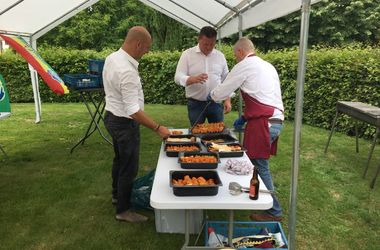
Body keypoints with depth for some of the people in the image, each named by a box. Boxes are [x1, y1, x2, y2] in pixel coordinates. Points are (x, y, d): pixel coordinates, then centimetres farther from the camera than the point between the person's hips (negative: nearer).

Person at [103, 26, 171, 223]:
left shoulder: (112, 58, 0)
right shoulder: (127, 71, -29)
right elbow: (133, 111, -30)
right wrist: (158, 128, -25)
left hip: (112, 117, 10)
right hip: (125, 123, -10)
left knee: (120, 159, 26)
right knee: (129, 167, 5)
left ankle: (117, 195, 46)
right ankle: (123, 210, 23)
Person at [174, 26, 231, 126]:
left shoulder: (220, 56, 7)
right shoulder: (187, 54, -2)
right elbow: (178, 77, -9)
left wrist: (228, 100, 3)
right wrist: (194, 79, -28)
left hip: (216, 103, 2)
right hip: (195, 104, -2)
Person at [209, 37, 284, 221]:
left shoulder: (245, 65, -4)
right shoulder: (267, 66, 22)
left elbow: (223, 90, 2)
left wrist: (211, 95, 23)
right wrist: (245, 117, 26)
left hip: (263, 122, -9)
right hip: (275, 121, 9)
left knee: (260, 166, -1)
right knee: (253, 161, 16)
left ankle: (274, 211, 9)